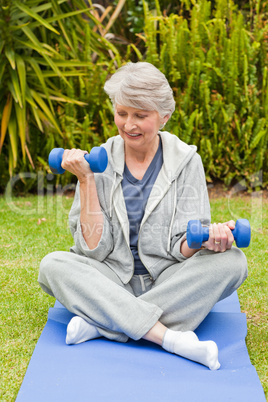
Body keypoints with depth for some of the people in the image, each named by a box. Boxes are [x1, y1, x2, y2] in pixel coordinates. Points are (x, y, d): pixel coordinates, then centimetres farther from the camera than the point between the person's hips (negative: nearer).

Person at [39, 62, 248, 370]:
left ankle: (99, 324, -27)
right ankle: (172, 338, -34)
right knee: (53, 264, -25)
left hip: (170, 282, 0)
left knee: (231, 260, -26)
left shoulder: (185, 161, -1)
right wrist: (86, 179, -12)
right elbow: (94, 249, -7)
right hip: (114, 281, 0)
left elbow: (182, 247, -6)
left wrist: (205, 238, -29)